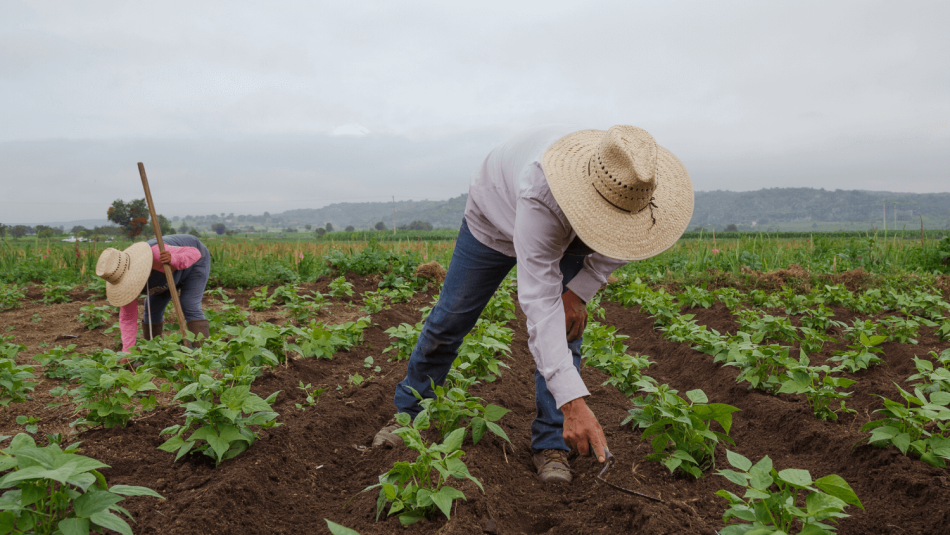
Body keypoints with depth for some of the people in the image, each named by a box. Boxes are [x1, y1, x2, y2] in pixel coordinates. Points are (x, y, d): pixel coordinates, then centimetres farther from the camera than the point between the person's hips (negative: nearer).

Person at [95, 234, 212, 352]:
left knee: (190, 307, -19)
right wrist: (127, 352, -22)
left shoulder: (155, 254, -42)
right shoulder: (121, 280, -23)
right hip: (173, 269, 6)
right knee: (153, 309, 1)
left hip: (194, 260, -6)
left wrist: (173, 259, -52)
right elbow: (128, 317, -17)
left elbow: (194, 253, -33)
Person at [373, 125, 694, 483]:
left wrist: (579, 292, -23)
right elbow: (539, 302, -52)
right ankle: (408, 413, 26)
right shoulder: (540, 194, -50)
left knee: (565, 327, -12)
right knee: (450, 319, 4)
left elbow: (622, 242, -8)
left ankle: (552, 443, -1)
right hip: (496, 217, -3)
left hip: (569, 235, 4)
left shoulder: (628, 181, -33)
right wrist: (572, 400, -58)